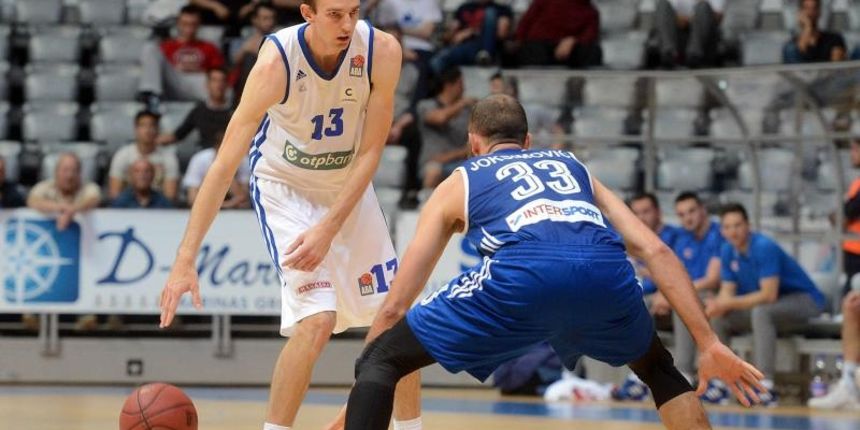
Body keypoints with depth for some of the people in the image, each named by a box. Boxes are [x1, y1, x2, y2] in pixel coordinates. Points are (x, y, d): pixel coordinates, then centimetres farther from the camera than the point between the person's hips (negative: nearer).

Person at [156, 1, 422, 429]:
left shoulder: (382, 51, -23)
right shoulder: (276, 61, -31)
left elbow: (370, 151, -16)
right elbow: (225, 165, -32)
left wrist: (329, 228, -26)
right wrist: (185, 261, -36)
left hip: (350, 186, 4)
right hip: (285, 186, -4)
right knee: (316, 320, -22)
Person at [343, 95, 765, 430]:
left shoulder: (457, 183, 34)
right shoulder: (573, 167, 40)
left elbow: (394, 307, 31)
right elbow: (656, 252, 26)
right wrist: (709, 344, 25)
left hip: (522, 272, -3)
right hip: (606, 269, 3)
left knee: (381, 360, 14)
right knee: (658, 369, 34)